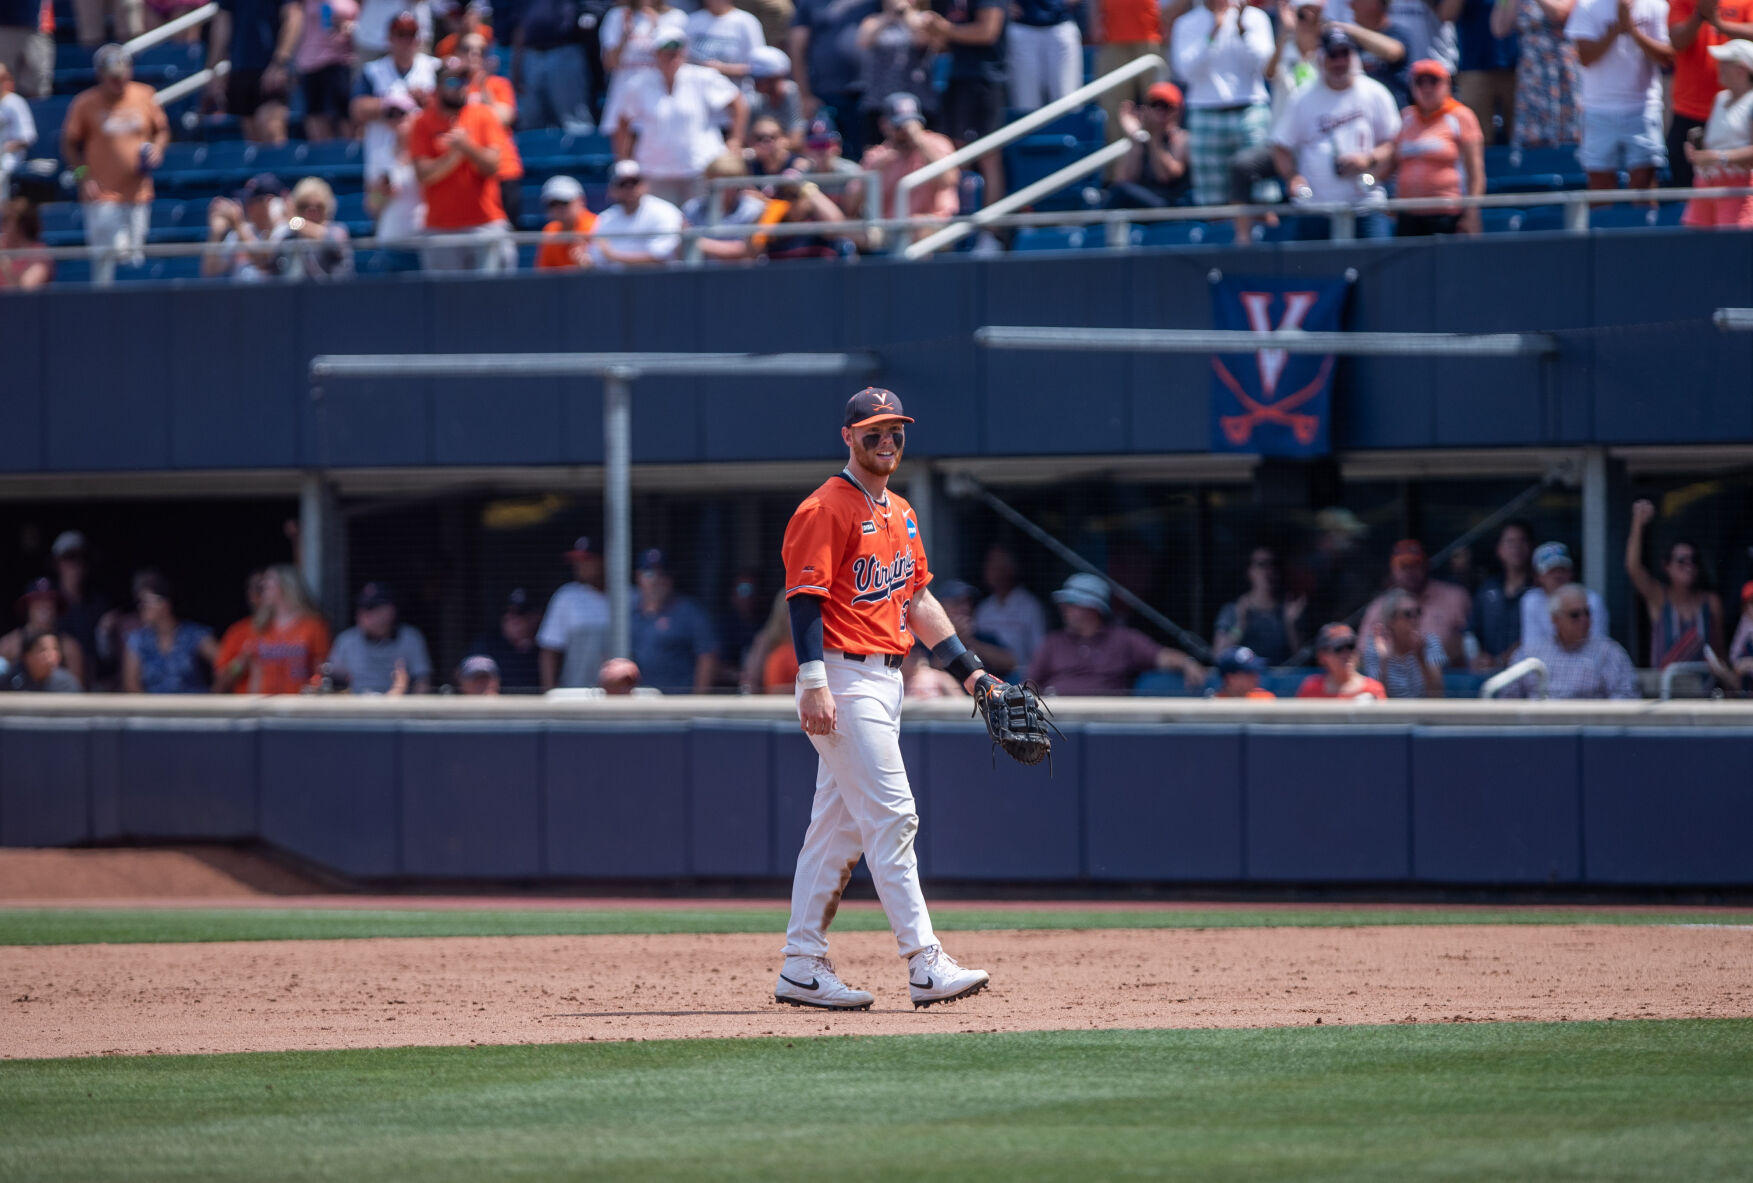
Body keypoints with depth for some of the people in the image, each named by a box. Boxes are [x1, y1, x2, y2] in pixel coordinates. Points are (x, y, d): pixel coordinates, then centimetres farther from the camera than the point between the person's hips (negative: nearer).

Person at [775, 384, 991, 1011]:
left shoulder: (900, 514, 18)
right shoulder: (826, 508, -9)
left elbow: (918, 599, 24)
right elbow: (805, 599, -16)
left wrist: (968, 669, 18)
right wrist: (814, 683, -25)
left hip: (885, 677, 9)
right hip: (843, 679, -9)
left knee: (838, 827, 9)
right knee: (891, 814, -13)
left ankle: (803, 967, 12)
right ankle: (926, 966, -15)